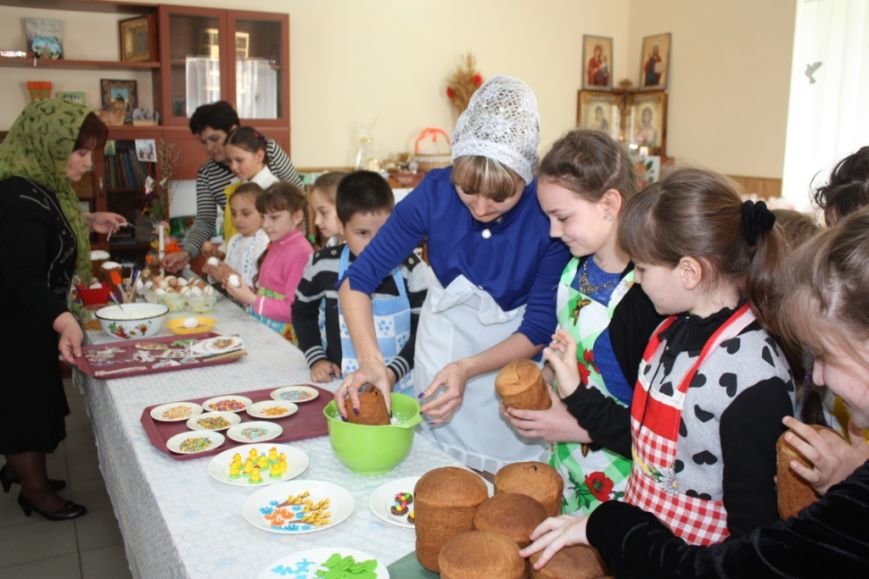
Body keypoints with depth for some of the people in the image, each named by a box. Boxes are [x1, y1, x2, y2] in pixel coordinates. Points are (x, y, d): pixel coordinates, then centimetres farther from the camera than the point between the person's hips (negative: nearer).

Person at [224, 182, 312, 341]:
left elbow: (294, 309, -16)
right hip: (261, 329, 7)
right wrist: (245, 292, -1)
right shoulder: (275, 246, 12)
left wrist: (252, 300, -13)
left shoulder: (300, 252, -13)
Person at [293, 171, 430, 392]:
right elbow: (302, 311, 13)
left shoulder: (411, 268, -9)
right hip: (341, 386, 1)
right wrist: (316, 358, 4)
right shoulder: (323, 265, -5)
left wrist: (394, 372, -14)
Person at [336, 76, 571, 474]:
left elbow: (539, 328, -18)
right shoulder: (435, 192, -22)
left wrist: (468, 368, -32)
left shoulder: (549, 215, -27)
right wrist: (371, 362, -34)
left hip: (510, 356, -1)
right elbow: (357, 280, -18)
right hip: (440, 344, 2)